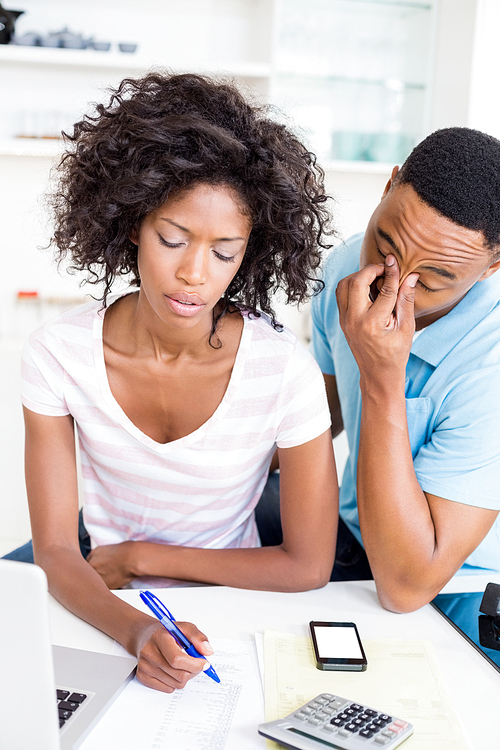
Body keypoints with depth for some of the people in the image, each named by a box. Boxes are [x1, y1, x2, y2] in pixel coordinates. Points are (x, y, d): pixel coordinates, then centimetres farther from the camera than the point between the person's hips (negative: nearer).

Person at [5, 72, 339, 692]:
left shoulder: (284, 368, -22)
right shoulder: (59, 353, -16)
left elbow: (307, 566, -15)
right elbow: (55, 553, -14)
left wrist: (138, 555, -12)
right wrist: (135, 632, -35)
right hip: (108, 614, 1)